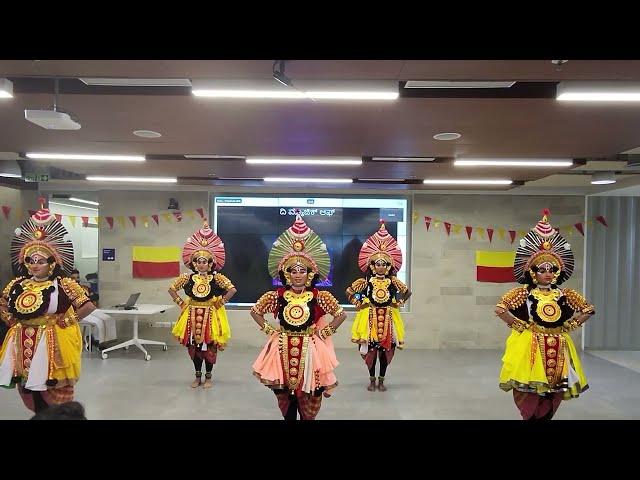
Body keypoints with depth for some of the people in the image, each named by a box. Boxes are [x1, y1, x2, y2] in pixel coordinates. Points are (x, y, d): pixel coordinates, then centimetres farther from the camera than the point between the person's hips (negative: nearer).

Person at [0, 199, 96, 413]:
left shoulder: (63, 285, -12)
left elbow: (88, 306, -14)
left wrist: (66, 321, -11)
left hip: (52, 342, -5)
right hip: (24, 343, 5)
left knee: (55, 391, 4)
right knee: (30, 387, 14)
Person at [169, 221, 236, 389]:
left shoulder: (216, 278, -8)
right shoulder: (188, 277, -1)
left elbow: (232, 290, -14)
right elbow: (172, 289, 7)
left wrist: (220, 302, -12)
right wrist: (181, 303, 1)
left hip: (210, 314, -2)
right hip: (192, 314, 2)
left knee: (209, 346, 3)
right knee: (194, 346, 8)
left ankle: (208, 377, 18)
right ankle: (198, 376, 23)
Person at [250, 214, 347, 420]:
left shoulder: (319, 296, -7)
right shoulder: (276, 295, -4)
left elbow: (341, 314, 0)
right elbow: (255, 311, 8)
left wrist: (323, 332, -4)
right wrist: (269, 329, 0)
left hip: (309, 349, -1)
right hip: (283, 349, 1)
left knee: (308, 398, 5)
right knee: (285, 396, 10)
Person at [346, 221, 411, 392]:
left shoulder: (393, 281, 0)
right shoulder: (366, 281, -4)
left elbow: (407, 292, 13)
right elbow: (349, 291, 3)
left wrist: (398, 303, 4)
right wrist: (359, 304, -1)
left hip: (388, 317, 1)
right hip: (370, 316, -1)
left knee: (386, 349, 5)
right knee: (370, 350, 2)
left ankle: (381, 380, 19)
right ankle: (372, 380, 18)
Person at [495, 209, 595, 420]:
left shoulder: (564, 295, 2)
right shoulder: (523, 293, -8)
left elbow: (589, 309, 12)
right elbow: (500, 309, -14)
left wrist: (568, 326, 5)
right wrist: (519, 325, -10)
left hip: (558, 347, 4)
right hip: (530, 346, -4)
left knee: (554, 390, 10)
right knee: (529, 389, -2)